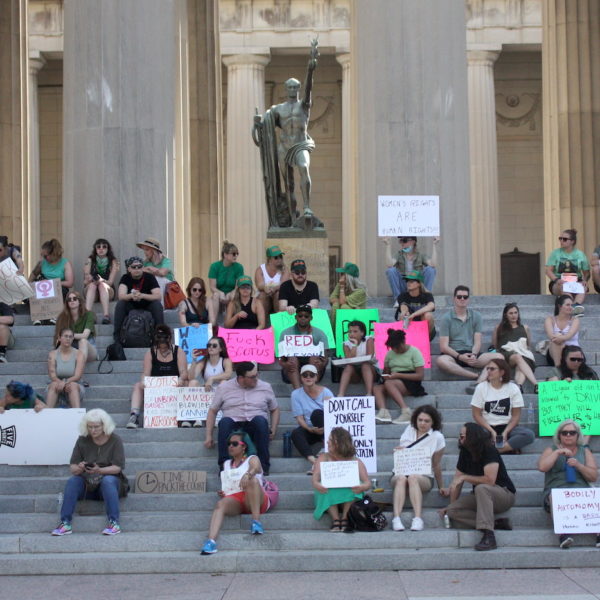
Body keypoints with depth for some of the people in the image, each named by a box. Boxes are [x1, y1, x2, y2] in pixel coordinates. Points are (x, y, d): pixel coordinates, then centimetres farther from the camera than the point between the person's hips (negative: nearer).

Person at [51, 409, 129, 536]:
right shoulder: (82, 440, 4)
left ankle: (114, 523, -36)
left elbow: (117, 467, -12)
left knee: (108, 481, -36)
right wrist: (79, 468, -25)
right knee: (72, 481, -27)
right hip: (87, 484, 3)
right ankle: (65, 523, -32)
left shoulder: (114, 440, -3)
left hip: (111, 479, -3)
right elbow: (72, 466, 1)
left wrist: (99, 470, -31)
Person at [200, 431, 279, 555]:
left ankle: (256, 521, -38)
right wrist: (222, 493, 3)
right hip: (234, 500, 3)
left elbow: (256, 468, -13)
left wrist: (248, 474, -39)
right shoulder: (226, 464, 27)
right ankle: (211, 541, -53)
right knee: (221, 504, -32)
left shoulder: (252, 459, 12)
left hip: (256, 501, -3)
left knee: (252, 480, -35)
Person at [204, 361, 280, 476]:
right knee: (225, 421, -34)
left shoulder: (265, 387, 13)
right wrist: (208, 436, 4)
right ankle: (224, 466, -33)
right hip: (233, 427, 0)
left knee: (260, 419, -34)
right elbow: (212, 411, 12)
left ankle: (263, 466, -31)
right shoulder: (224, 388, 9)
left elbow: (275, 409, 20)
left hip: (255, 427, 1)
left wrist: (273, 430, 3)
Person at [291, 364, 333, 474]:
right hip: (309, 430, 1)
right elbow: (299, 418, -4)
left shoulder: (325, 392, 2)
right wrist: (310, 429, -22)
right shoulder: (296, 394, 3)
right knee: (296, 433, -32)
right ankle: (313, 461, -48)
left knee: (317, 413, -31)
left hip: (326, 429, -1)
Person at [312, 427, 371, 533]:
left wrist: (362, 487, -34)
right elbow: (316, 475, -11)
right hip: (328, 498, 1)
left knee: (354, 485, -30)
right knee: (327, 485, -30)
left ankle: (345, 518, -25)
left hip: (349, 497, 0)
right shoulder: (324, 457, 8)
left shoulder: (355, 461, 4)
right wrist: (316, 484, -37)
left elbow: (368, 483, -7)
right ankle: (335, 519, -29)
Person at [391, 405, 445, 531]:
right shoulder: (409, 430, 13)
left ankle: (418, 519, -48)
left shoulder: (437, 437, 4)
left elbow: (437, 465, 6)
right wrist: (399, 450, -5)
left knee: (413, 478, -37)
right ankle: (397, 518, -47)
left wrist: (441, 487, 6)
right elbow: (398, 450, 19)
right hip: (401, 472, 2)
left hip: (424, 477, -2)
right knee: (401, 478, -34)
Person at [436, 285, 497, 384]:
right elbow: (444, 347, -4)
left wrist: (474, 355, -16)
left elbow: (477, 342, 6)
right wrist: (459, 357, -20)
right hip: (453, 355, -2)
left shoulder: (476, 316, 13)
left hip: (472, 354, 2)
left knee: (498, 357, -25)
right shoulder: (446, 318, 3)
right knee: (441, 361, -39)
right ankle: (477, 376, -37)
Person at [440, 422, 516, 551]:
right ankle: (497, 523, -18)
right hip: (481, 497, 8)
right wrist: (450, 497, -4)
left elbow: (490, 480, -28)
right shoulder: (465, 452, 4)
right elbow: (457, 479, 6)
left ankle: (488, 537, -45)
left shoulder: (489, 451, -18)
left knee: (481, 489, -40)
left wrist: (464, 477, -20)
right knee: (452, 511, -15)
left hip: (505, 494, -7)